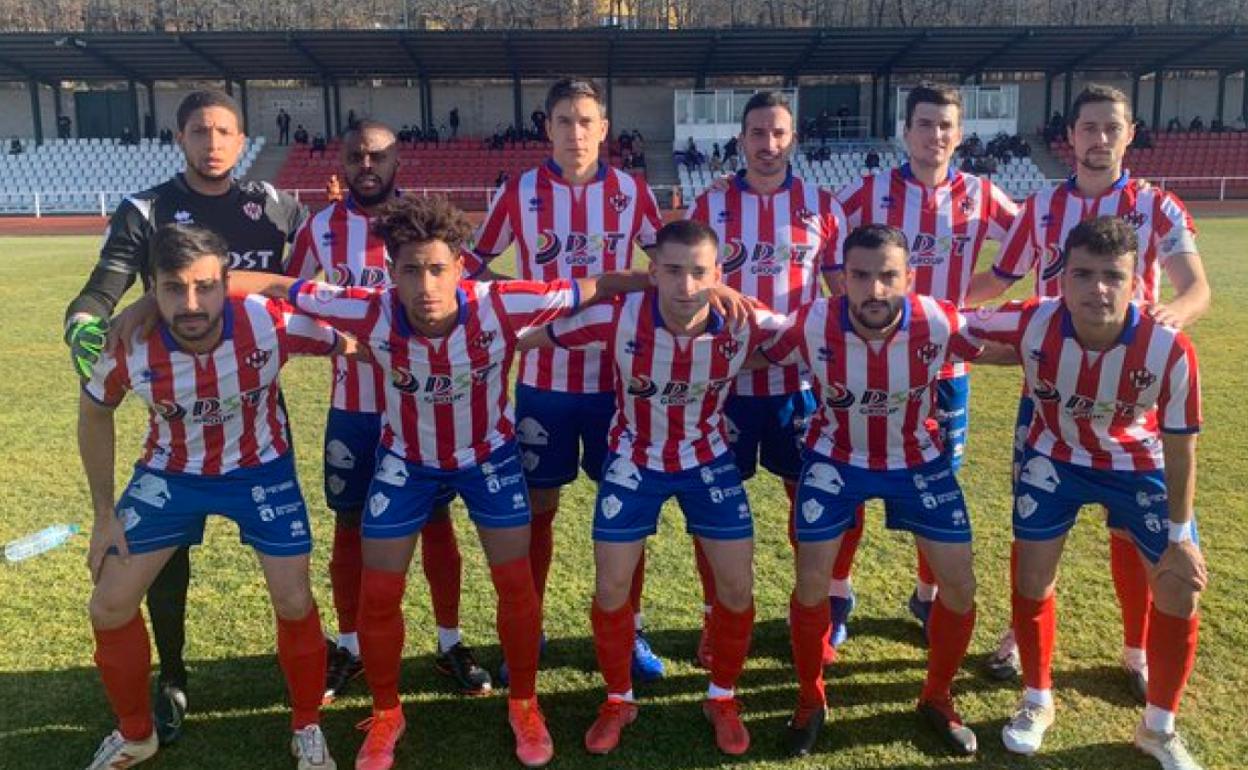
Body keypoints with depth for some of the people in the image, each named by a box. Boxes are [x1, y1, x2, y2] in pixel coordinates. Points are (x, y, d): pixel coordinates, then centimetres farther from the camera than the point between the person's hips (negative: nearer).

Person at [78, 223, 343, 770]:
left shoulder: (271, 324, -31)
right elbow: (94, 415, -3)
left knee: (294, 604, -6)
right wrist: (104, 514, 0)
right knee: (108, 609, 2)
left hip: (260, 468, -1)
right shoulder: (128, 348, -24)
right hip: (171, 473, 2)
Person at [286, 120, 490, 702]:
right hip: (353, 407, 1)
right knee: (350, 524, 10)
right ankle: (349, 648, 27)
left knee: (436, 521, 8)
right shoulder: (320, 229, 0)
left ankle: (450, 644, 23)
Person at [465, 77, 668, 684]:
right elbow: (474, 264, 9)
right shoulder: (518, 192, -2)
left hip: (615, 374, 1)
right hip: (542, 377, 0)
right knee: (538, 506, 10)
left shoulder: (632, 192, 0)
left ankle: (630, 631, 25)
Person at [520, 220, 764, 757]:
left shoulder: (746, 323, -27)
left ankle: (722, 699, 27)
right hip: (634, 459, -1)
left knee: (737, 587, 1)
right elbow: (532, 337, -15)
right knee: (611, 587, 2)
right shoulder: (616, 318, -29)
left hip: (709, 457, 1)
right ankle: (619, 700, 28)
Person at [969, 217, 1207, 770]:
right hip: (1055, 457, 0)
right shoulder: (1031, 323, -32)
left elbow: (1179, 449, -18)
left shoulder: (1170, 350, -32)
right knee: (1032, 579, 3)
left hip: (1139, 465, 0)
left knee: (1180, 594, 1)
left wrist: (1180, 537, -11)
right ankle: (1037, 702, 28)